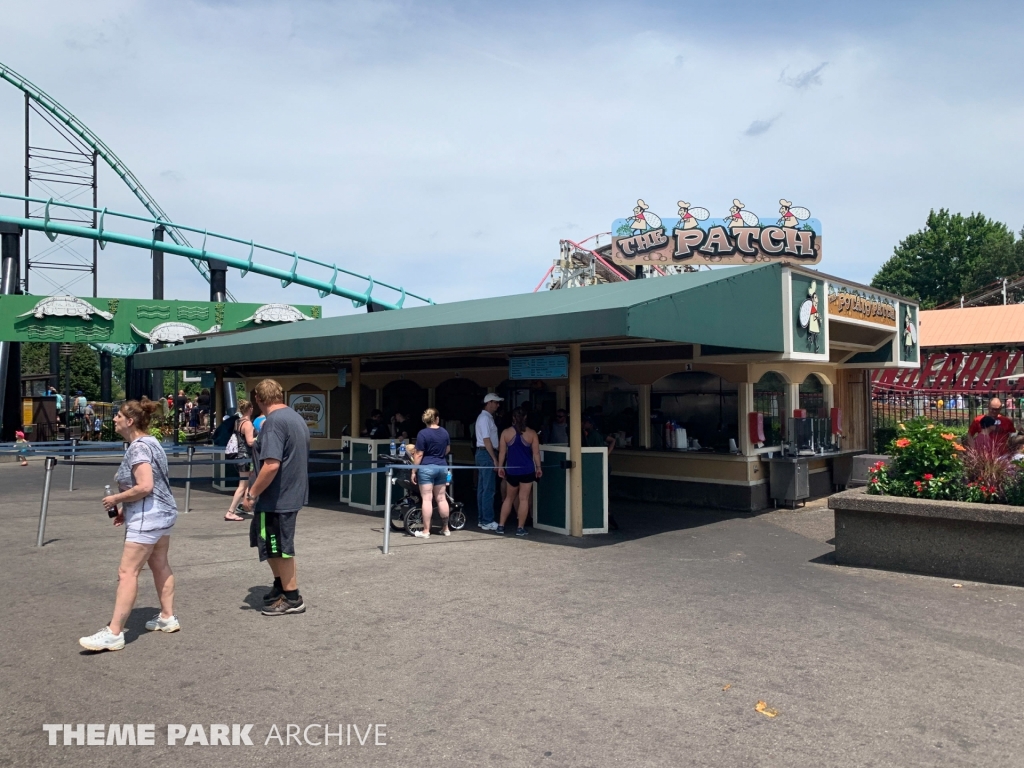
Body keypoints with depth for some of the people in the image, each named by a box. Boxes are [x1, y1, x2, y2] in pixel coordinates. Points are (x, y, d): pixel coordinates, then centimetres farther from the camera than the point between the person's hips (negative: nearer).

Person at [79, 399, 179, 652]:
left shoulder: (138, 447, -17)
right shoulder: (149, 442, 13)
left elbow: (144, 487, -26)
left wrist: (116, 499, -13)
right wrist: (126, 509, 13)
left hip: (147, 517, -11)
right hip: (163, 513, 11)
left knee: (127, 572, -8)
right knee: (160, 565, 18)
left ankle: (114, 633, -6)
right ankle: (168, 617, 27)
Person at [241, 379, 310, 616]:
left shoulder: (273, 421, -20)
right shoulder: (297, 418, 10)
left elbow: (272, 465, -28)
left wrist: (252, 494, -20)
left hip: (276, 497, -9)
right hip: (292, 493, 9)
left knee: (280, 548, 5)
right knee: (274, 545, 23)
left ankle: (292, 598, 17)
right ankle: (280, 587, 35)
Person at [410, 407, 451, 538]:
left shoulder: (423, 433, -11)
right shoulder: (444, 432, 5)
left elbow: (419, 455, -12)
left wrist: (414, 471, -6)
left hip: (426, 468, -5)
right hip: (442, 467, 5)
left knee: (427, 499, -3)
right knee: (441, 498, 12)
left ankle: (426, 531, -1)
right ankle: (445, 528, 19)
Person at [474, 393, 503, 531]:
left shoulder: (485, 417, 18)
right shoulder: (485, 418, -14)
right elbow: (486, 440, -19)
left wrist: (494, 457, 18)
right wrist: (494, 459, -19)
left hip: (482, 453, 11)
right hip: (486, 454, -11)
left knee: (482, 488, 12)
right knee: (488, 489, -8)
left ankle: (481, 519, 17)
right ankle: (487, 521, -6)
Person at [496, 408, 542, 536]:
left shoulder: (506, 433, -2)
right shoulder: (532, 433, -3)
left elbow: (502, 452, 1)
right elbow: (536, 453, -1)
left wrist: (500, 467, 11)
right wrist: (538, 467, 8)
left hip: (511, 470, 2)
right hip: (527, 470, -2)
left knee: (509, 498, 16)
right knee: (524, 499, 2)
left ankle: (501, 526, 17)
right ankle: (520, 528, 4)